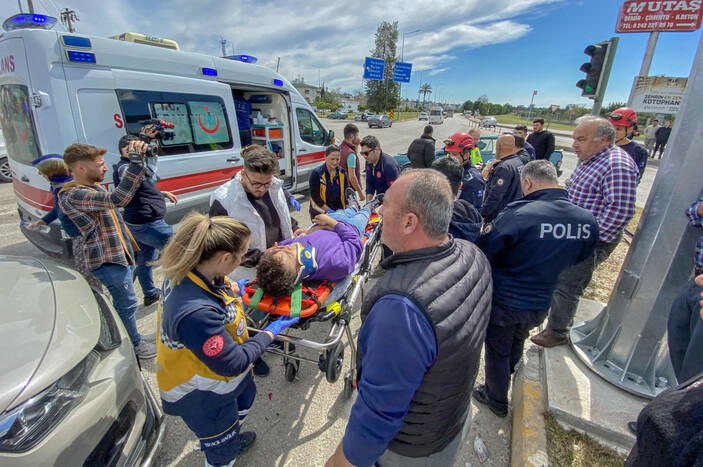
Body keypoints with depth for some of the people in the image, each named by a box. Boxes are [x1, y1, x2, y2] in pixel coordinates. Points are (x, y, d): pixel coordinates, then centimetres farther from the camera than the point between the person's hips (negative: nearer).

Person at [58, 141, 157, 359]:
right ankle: (134, 346, 24)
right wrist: (137, 162, -45)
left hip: (118, 254, 10)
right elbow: (116, 199, -42)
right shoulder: (73, 196, -25)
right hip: (108, 260, -10)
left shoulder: (93, 186, 9)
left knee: (123, 302, 23)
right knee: (126, 304, 5)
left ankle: (133, 337, 41)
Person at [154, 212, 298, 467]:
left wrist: (232, 289, 0)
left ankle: (232, 439, 65)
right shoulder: (196, 313, -45)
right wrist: (271, 332, -21)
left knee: (245, 396, 36)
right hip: (202, 397, -8)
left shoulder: (187, 273, -19)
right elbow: (233, 363, -31)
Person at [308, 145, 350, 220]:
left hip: (338, 212, 4)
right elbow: (314, 196, -14)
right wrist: (328, 210, -17)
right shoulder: (316, 173, -13)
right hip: (319, 213, -4)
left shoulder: (342, 173, 0)